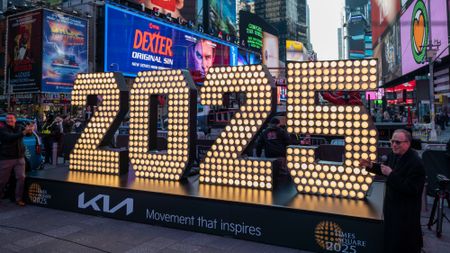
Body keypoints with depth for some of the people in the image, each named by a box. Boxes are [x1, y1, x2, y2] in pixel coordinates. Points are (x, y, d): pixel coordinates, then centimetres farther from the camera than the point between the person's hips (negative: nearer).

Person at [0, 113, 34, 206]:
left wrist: (30, 130, -35)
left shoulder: (19, 128, 6)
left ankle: (19, 199, 8)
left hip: (20, 158, 3)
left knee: (21, 177, -1)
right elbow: (10, 137, -25)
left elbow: (28, 133, -9)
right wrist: (24, 132, -40)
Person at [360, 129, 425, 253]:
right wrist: (371, 166, 0)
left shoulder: (416, 163, -26)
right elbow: (385, 169, 17)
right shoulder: (394, 155, -2)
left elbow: (411, 189, -30)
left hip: (406, 211, -8)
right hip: (392, 205, 8)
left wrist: (391, 174, -31)